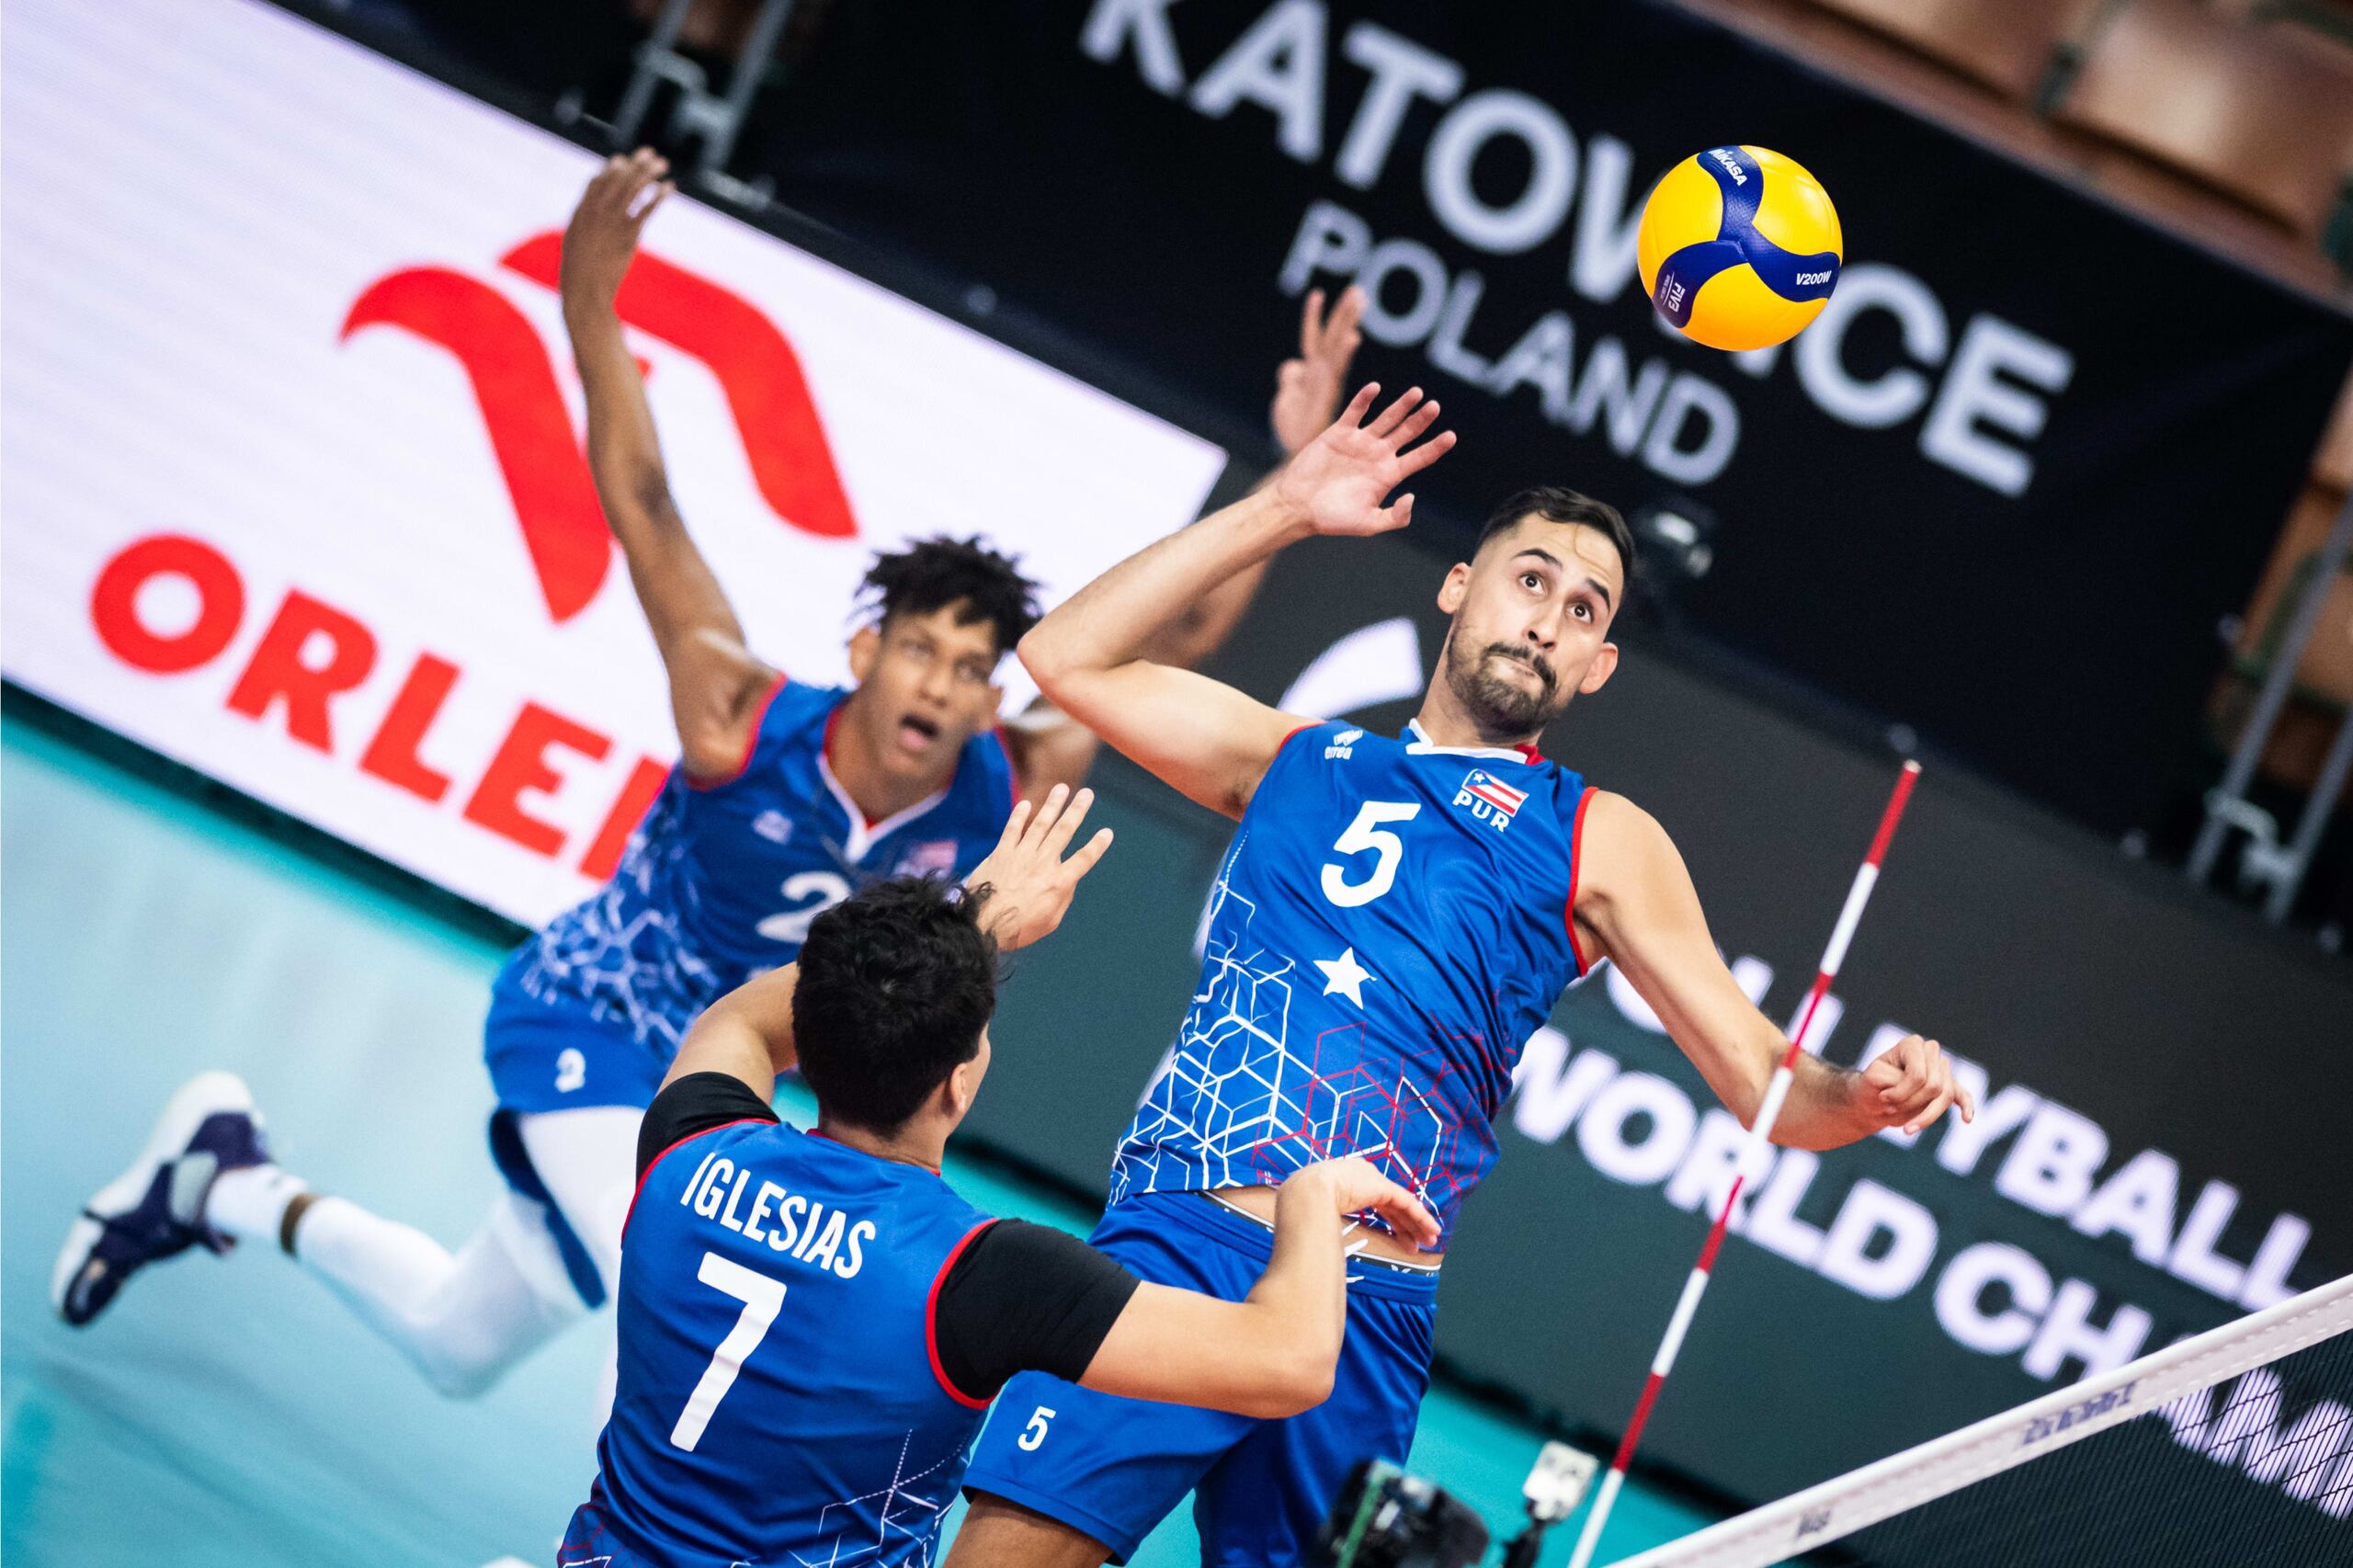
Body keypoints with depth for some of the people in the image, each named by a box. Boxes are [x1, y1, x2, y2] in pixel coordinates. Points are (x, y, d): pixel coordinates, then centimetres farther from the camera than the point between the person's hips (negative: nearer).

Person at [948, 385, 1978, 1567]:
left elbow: (1767, 1085, 10)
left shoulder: (1600, 840, 15)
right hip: (1172, 1237, 1)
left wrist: (1869, 1095, -13)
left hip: (1366, 1305, -1)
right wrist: (1279, 512, 18)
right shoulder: (1299, 760, 23)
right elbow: (1068, 656, 21)